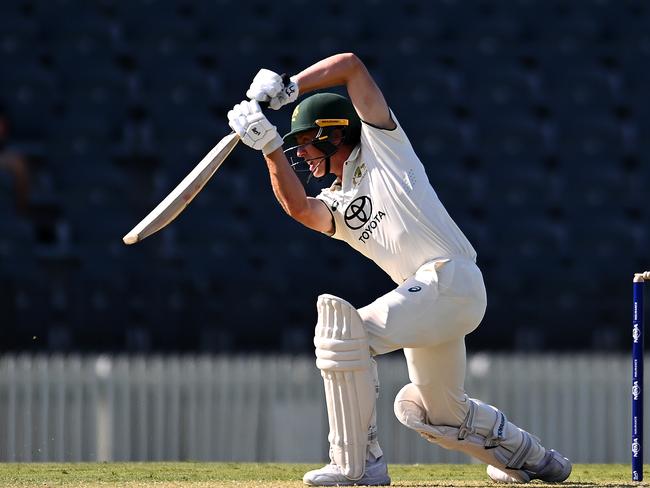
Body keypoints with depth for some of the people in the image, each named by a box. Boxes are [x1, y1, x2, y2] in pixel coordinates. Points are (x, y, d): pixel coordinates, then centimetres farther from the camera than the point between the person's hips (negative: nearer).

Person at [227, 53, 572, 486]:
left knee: (345, 329, -21)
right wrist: (270, 147, -8)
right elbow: (298, 207, -2)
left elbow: (351, 65, 1)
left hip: (452, 280, -9)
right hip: (426, 295, 9)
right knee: (437, 411, 21)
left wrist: (287, 88, -3)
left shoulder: (380, 143, 7)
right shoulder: (334, 207, 22)